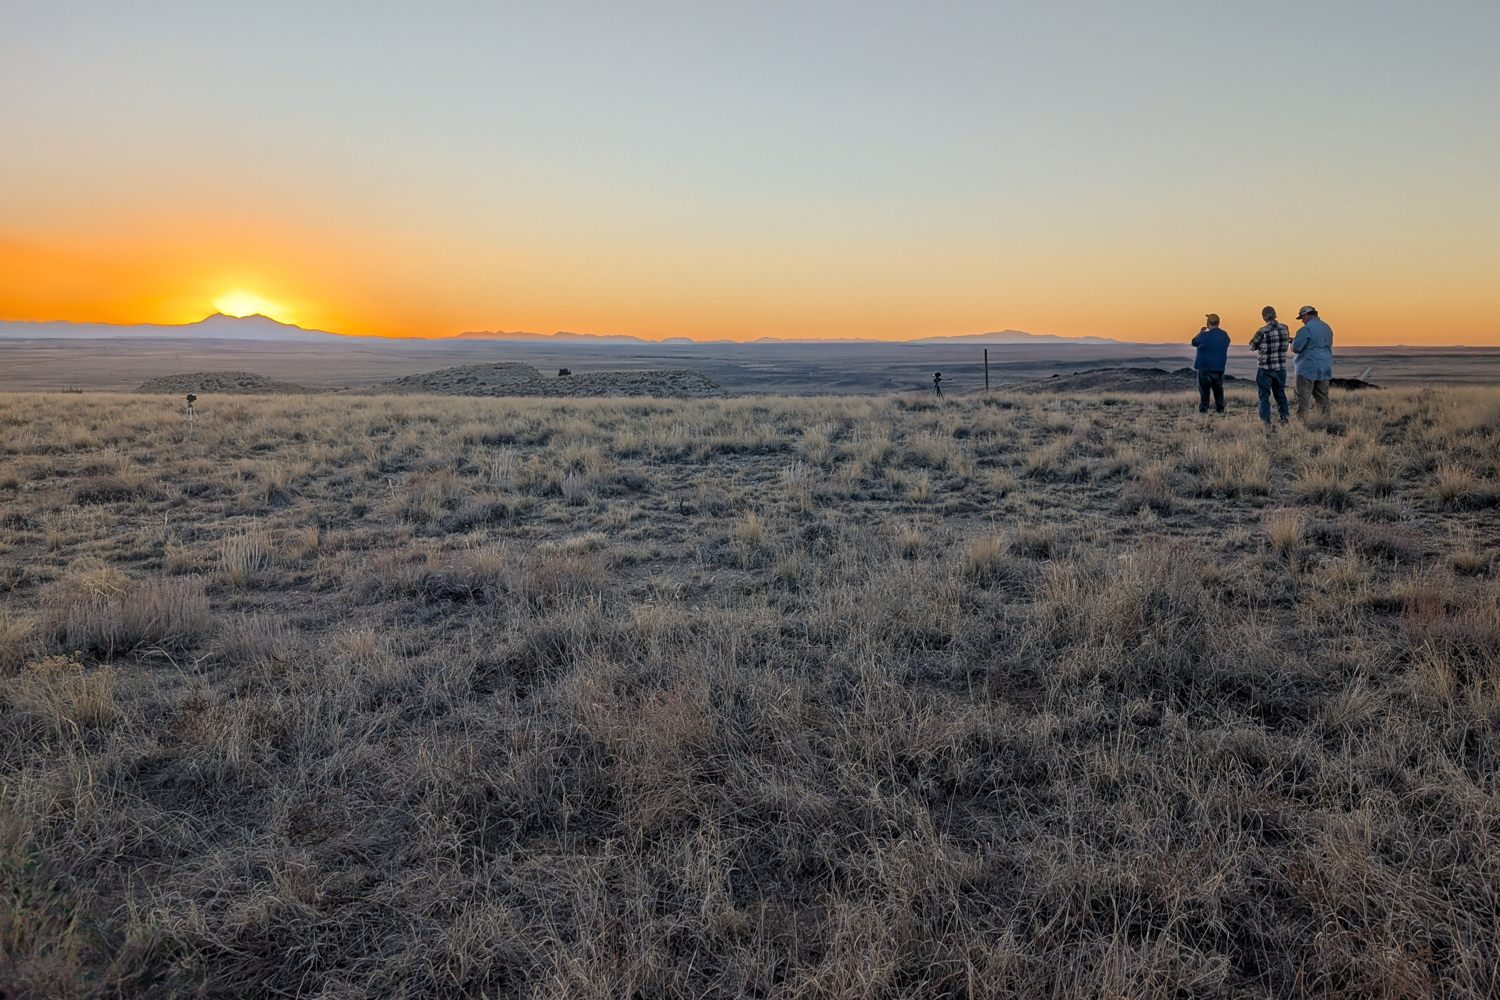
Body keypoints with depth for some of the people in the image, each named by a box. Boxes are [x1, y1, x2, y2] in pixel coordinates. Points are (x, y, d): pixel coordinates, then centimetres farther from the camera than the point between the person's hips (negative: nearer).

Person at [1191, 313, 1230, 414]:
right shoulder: (1225, 335, 3)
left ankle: (1203, 410, -3)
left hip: (1205, 368, -6)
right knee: (1218, 388, 14)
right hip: (1219, 368, 6)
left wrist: (1201, 332, 12)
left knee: (1204, 389, -1)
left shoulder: (1205, 335, -17)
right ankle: (1220, 409, 15)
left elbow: (1194, 342, -4)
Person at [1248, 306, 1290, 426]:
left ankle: (1266, 422, 2)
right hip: (1281, 368, 4)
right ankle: (1285, 418, 20)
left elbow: (1252, 346, -4)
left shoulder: (1263, 331, -15)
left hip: (1265, 369, -4)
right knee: (1280, 393, 18)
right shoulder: (1284, 328, -1)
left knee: (1264, 395, 4)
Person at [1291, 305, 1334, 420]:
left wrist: (1293, 343, 9)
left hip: (1308, 368, -8)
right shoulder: (1327, 328, 13)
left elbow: (1295, 349, -13)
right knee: (1322, 396, 13)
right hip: (1325, 367, 8)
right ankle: (1328, 418, 9)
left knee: (1303, 397, -5)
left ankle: (1301, 420, -8)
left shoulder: (1307, 329, -13)